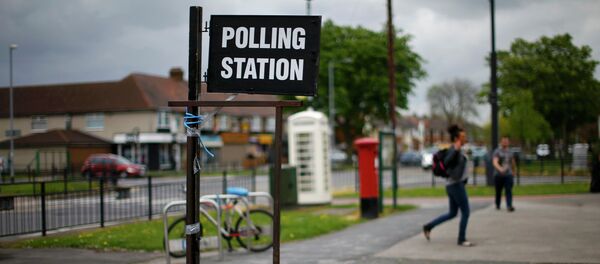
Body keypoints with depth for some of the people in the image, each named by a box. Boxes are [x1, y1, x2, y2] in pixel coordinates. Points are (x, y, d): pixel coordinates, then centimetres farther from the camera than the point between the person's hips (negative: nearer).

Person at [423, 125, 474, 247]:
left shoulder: (455, 150, 14)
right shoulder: (453, 149, -14)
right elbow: (446, 162, -32)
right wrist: (456, 150, -41)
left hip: (453, 184, 10)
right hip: (456, 185, -10)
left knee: (452, 213, 16)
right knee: (465, 212, -2)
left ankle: (428, 227, 17)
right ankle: (462, 239, 6)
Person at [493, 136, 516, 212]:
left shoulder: (510, 152, 13)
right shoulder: (497, 152, -3)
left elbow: (513, 163, 27)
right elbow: (495, 162, -19)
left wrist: (512, 171, 31)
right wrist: (500, 168, -37)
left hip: (508, 175, 3)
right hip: (498, 175, -3)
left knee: (509, 190, -12)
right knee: (498, 191, 8)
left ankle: (509, 206, -20)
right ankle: (497, 205, 28)